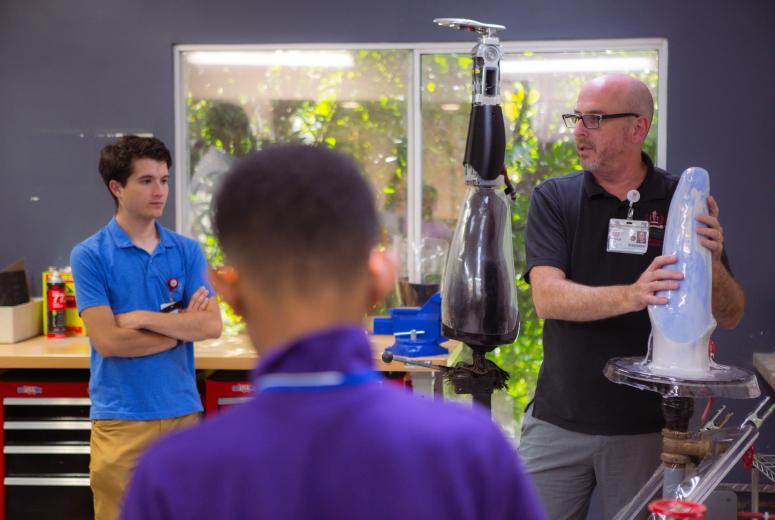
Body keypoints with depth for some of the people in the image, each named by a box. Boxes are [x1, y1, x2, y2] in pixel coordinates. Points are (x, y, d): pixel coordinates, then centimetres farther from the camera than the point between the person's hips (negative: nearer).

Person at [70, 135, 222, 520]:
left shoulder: (187, 251, 5)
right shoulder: (89, 255, -6)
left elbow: (211, 325, -6)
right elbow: (107, 340, -15)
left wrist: (144, 317, -14)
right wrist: (181, 326, -7)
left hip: (182, 410, 4)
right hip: (119, 417, -3)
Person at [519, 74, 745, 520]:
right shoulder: (554, 199, -1)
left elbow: (730, 316, 1)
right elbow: (548, 297, -15)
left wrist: (714, 263, -21)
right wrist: (631, 296, -32)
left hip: (648, 427, 0)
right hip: (558, 420, 0)